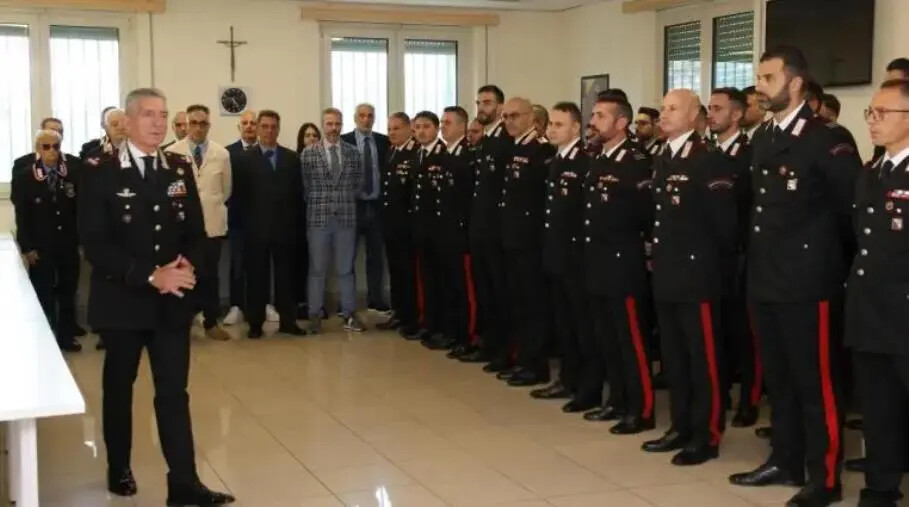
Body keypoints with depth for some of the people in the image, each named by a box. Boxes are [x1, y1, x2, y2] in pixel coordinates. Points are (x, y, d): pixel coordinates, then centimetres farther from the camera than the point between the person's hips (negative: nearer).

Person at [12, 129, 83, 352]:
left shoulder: (74, 170, -1)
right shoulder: (24, 177, -3)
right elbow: (21, 216, -3)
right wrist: (26, 247, -8)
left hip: (69, 243, 2)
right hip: (40, 246, -2)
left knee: (68, 292, 12)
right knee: (44, 295, 5)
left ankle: (66, 337, 25)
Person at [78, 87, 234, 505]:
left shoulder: (180, 169, 7)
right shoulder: (101, 171, -7)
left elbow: (196, 232, 8)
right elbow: (94, 243, -14)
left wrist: (188, 265, -13)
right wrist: (149, 276, -21)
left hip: (173, 300, 3)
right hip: (122, 300, -2)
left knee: (174, 391, 0)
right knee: (119, 387, 14)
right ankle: (119, 470, 32)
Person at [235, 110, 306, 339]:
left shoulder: (291, 158, 9)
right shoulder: (246, 158, 1)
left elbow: (298, 193, 8)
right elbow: (241, 194, -1)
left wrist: (298, 223, 2)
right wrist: (247, 221, -5)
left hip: (285, 226, 2)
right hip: (257, 227, -2)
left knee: (285, 275, 6)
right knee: (257, 276, 3)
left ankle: (287, 320, 13)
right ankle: (255, 322, 9)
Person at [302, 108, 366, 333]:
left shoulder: (353, 152, 4)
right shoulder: (308, 153, -2)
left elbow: (359, 183, 10)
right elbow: (304, 186, 2)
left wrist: (347, 202, 6)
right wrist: (317, 203, 3)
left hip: (346, 218, 2)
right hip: (318, 218, -1)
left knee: (346, 268, 8)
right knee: (317, 269, 5)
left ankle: (349, 315, 14)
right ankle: (315, 316, 11)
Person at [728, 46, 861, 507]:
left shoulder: (825, 140, -13)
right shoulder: (761, 140, 12)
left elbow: (856, 204, -13)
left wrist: (823, 244, -5)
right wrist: (756, 257, 13)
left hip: (805, 281, -8)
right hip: (764, 279, 8)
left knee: (815, 382, 0)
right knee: (778, 378, 16)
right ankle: (786, 461, 28)